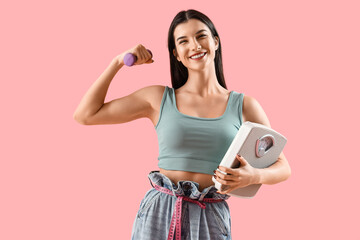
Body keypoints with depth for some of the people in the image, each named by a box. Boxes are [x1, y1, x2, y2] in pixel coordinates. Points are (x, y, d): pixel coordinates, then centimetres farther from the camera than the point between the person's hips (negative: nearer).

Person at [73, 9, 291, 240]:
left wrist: (255, 176, -16)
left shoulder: (244, 105, 3)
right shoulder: (159, 98, 4)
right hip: (159, 212, 0)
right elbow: (85, 115, 5)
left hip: (212, 219, 0)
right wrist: (118, 62, 5)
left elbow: (283, 167, 6)